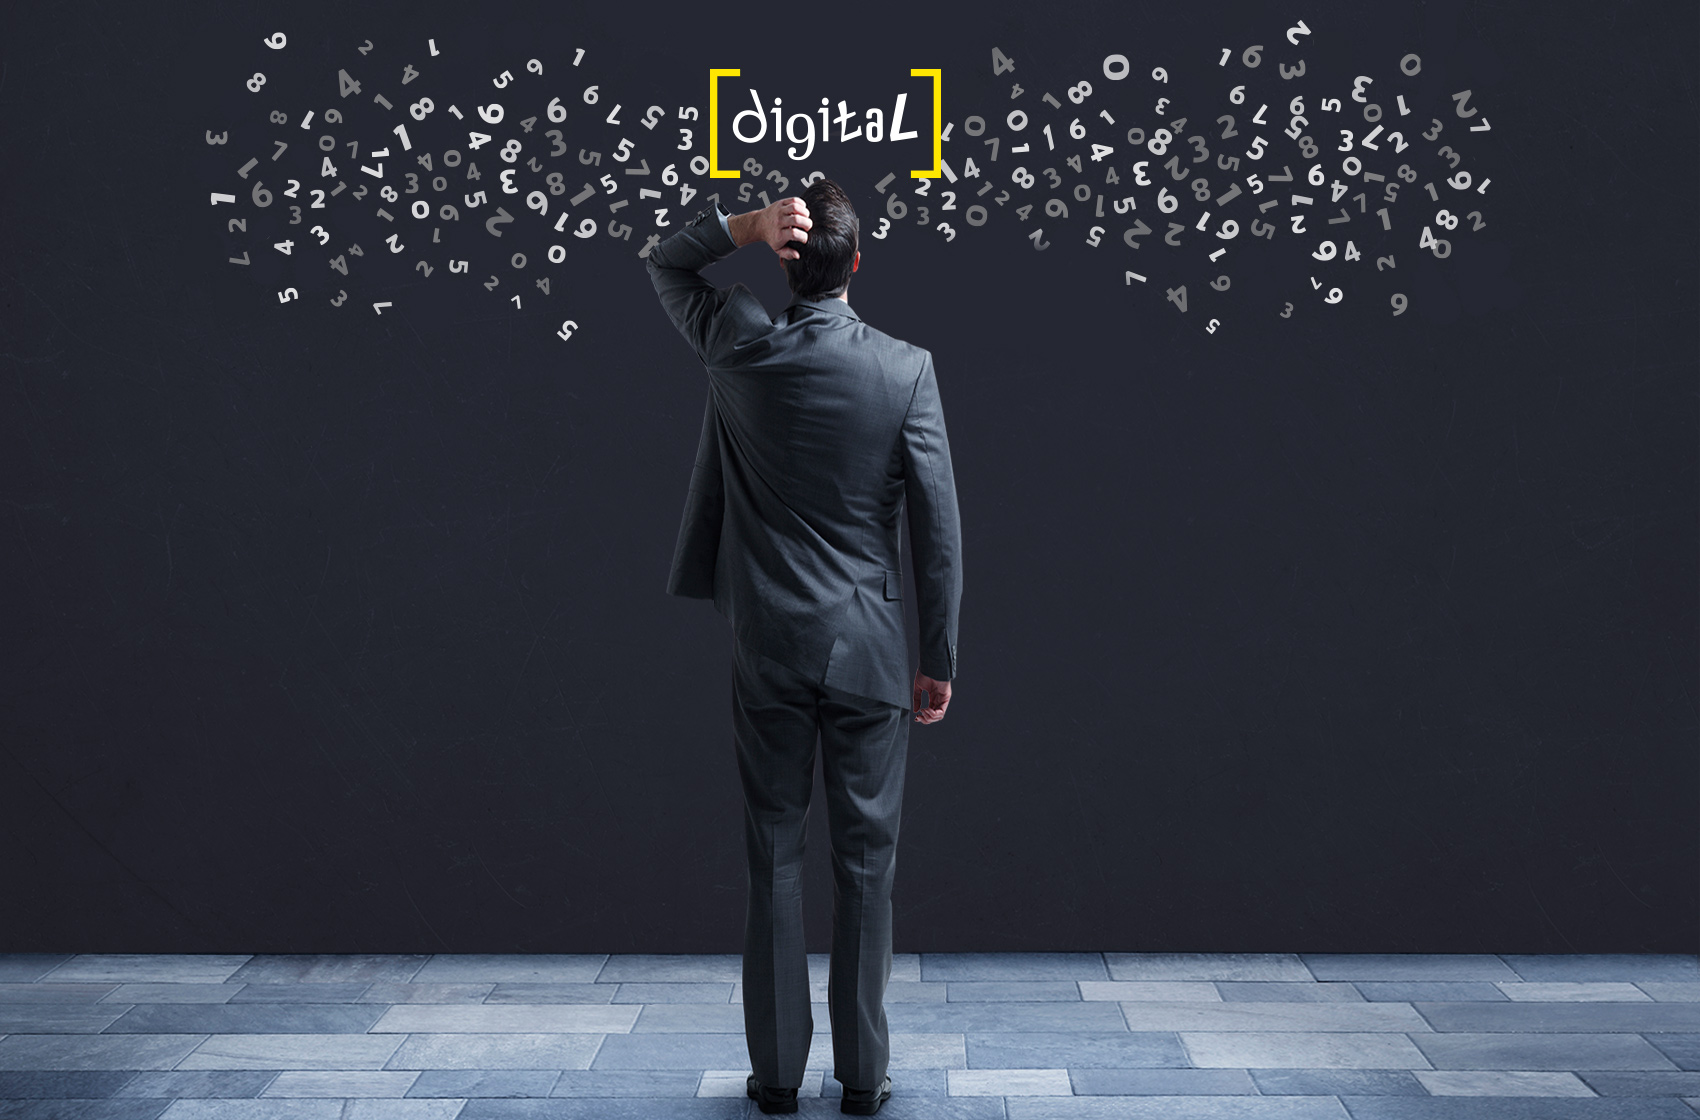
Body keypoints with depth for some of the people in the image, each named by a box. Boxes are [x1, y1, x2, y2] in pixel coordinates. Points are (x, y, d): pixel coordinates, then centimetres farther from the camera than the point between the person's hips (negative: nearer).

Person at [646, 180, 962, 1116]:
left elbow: (665, 264, 18)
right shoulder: (906, 370, -6)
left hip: (767, 650, 1)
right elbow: (939, 531, -5)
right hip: (869, 651, -1)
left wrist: (745, 224, -1)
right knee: (865, 861, 7)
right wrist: (939, 660, 3)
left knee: (773, 859, 8)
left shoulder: (740, 349, -4)